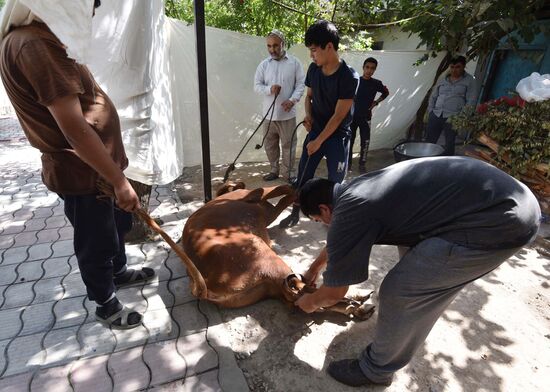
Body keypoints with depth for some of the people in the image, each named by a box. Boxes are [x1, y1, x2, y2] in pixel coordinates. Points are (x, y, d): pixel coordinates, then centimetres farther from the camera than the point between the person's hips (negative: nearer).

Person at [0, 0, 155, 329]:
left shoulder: (40, 42, 12)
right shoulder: (34, 45, -22)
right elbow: (74, 127, -28)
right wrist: (119, 181, -24)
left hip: (95, 166, 10)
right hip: (82, 174, -10)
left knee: (119, 224, 26)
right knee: (96, 243, 10)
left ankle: (119, 272, 50)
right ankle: (106, 305, 33)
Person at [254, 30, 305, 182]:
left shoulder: (294, 62, 0)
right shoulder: (264, 64, 6)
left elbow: (300, 84, -2)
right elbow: (257, 85, 3)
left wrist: (293, 100, -18)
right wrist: (269, 89, -17)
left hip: (287, 113, -3)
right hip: (269, 113, 3)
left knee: (288, 144, 3)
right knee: (270, 144, 11)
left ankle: (287, 172, 18)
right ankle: (274, 170, 27)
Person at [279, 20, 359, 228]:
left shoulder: (349, 77, -20)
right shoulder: (313, 69, -3)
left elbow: (338, 116, -19)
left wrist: (318, 141, -16)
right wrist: (308, 116, -7)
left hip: (338, 135, -4)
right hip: (315, 130, 5)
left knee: (335, 180, 5)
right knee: (303, 175, 7)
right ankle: (295, 213, 22)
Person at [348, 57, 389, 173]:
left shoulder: (376, 83, -1)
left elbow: (386, 93, 17)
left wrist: (376, 102, 5)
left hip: (366, 117, 1)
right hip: (352, 116, -1)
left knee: (365, 142, 3)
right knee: (349, 141, 2)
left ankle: (362, 164, 15)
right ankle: (348, 163, 16)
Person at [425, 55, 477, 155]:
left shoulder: (469, 80, 5)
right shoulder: (443, 80, 16)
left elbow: (471, 101, -2)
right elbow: (433, 97, 20)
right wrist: (430, 111, 6)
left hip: (453, 117, -4)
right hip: (436, 114, 4)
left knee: (449, 143, -1)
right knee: (429, 141, 2)